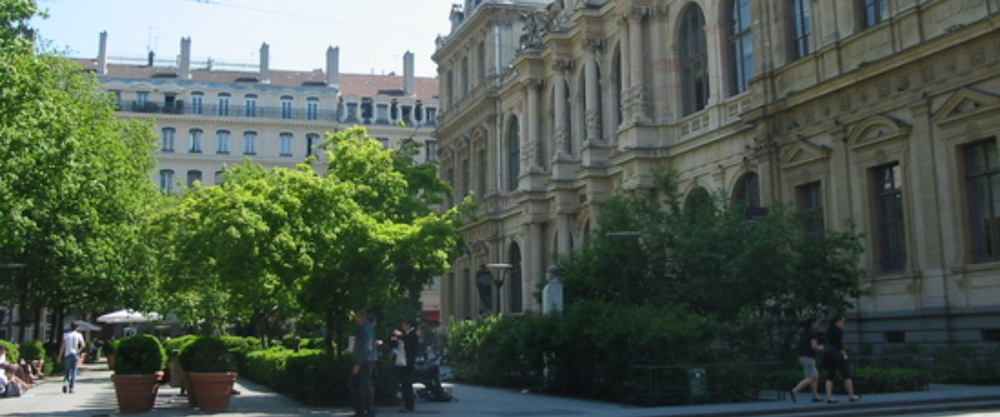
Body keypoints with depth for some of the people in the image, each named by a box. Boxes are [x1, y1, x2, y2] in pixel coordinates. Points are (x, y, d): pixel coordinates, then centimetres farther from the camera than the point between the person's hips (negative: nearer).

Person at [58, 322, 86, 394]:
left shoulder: (66, 335, 0)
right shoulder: (79, 335, 1)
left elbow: (63, 346, -4)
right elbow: (83, 345, -10)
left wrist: (60, 356, 1)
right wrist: (78, 351, 4)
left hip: (68, 355, 1)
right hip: (75, 355, -1)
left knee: (67, 370, 14)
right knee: (74, 372, 2)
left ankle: (65, 383, -9)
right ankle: (71, 388, -2)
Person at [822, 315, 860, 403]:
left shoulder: (829, 329, 10)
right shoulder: (839, 331, -12)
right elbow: (839, 344, -17)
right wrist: (844, 355, -13)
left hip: (827, 354, 8)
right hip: (836, 354, -8)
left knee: (830, 376, 4)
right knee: (846, 376, 4)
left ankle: (829, 397, -5)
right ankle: (851, 396, 10)